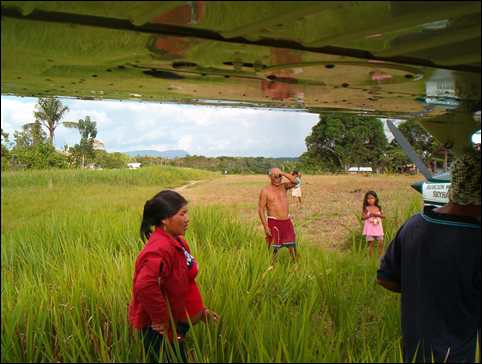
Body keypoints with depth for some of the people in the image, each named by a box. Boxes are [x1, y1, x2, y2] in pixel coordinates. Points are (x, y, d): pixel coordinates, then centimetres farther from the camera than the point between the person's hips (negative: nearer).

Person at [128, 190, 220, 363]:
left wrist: (200, 310, 11)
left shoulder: (175, 241, 3)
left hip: (175, 323, 9)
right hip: (160, 330, -9)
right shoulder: (160, 249, -29)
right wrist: (162, 321, -30)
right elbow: (145, 287, -42)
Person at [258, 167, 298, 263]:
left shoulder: (283, 186, 6)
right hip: (274, 223, -4)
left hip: (287, 221, 4)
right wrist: (265, 227, -14)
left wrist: (283, 173, -20)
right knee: (273, 248, 2)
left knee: (292, 246, 8)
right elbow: (261, 209, -8)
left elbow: (294, 182, -11)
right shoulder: (265, 191, -7)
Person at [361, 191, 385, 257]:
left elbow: (383, 216, 2)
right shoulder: (366, 208, -1)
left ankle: (380, 257, 12)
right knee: (371, 244, -1)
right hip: (370, 228, -3)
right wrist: (369, 215, -18)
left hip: (378, 228, 3)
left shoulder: (378, 208, 7)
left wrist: (377, 215, -14)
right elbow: (362, 217, -6)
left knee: (381, 243, -1)